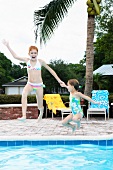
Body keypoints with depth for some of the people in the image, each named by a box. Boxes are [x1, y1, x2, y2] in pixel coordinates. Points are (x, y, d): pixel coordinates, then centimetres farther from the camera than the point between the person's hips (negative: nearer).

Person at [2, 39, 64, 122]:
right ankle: (24, 115, -38)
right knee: (24, 94, -34)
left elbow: (50, 70, 1)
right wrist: (8, 46, -1)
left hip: (39, 85, -1)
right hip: (30, 84, 1)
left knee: (40, 105, 5)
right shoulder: (27, 60, -1)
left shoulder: (40, 61, -6)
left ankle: (41, 112, 45)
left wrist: (58, 80, -2)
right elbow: (15, 56, 2)